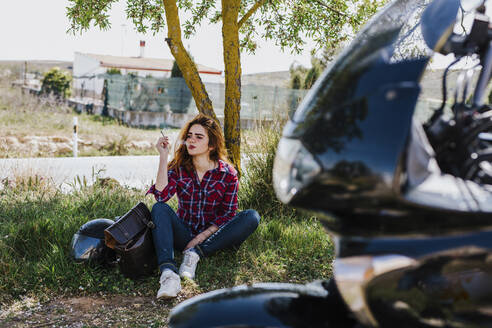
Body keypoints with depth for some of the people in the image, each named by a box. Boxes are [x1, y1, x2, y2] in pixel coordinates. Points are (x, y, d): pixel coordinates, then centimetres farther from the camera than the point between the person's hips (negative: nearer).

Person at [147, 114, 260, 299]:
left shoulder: (227, 174, -4)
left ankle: (195, 254, -27)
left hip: (211, 238, 0)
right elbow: (161, 195, -18)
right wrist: (163, 156, -20)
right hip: (183, 234, 1)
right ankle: (168, 274, -45)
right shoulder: (179, 168, 0)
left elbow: (228, 215, -4)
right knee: (159, 208, -26)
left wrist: (201, 238, -15)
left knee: (251, 217, -23)